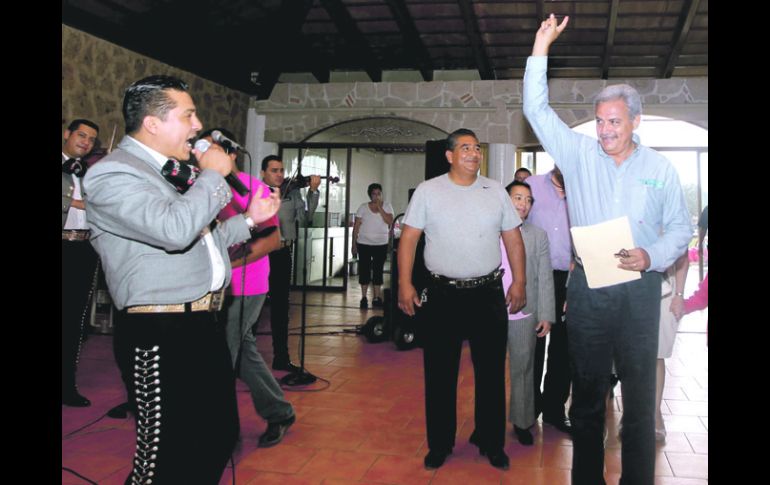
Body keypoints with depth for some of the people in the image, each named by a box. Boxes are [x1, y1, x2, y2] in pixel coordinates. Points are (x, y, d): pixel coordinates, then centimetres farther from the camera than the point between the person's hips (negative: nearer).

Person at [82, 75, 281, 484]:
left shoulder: (168, 171, 16)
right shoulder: (112, 175, -13)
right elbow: (174, 230, -30)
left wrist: (249, 219, 16)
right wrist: (213, 175, -16)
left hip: (202, 324, 10)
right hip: (165, 332, -10)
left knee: (219, 435, 20)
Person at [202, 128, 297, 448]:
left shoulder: (254, 188, -8)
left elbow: (272, 239, -13)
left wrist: (229, 263, -21)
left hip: (243, 289, -7)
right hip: (218, 287, 7)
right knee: (244, 353, 15)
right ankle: (279, 413, 31)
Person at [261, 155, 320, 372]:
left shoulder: (292, 193, 9)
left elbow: (305, 217, -1)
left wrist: (313, 191, -7)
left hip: (282, 255, 4)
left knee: (280, 307, 13)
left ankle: (281, 358, 24)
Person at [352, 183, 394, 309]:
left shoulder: (387, 206, 3)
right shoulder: (363, 207, 2)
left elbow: (390, 221, -13)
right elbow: (356, 226, 3)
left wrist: (379, 208, -16)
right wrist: (354, 243, -1)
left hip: (381, 244, 0)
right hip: (364, 243, 0)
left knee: (378, 270, 4)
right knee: (364, 270, 3)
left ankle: (376, 298, 11)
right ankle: (364, 298, 10)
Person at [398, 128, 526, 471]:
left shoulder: (495, 191, 6)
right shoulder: (428, 191, 0)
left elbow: (513, 239, 10)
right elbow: (409, 238, -1)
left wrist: (519, 282, 3)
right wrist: (404, 284, -9)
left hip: (488, 294, 2)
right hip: (442, 295, -1)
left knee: (491, 372, 10)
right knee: (439, 374, 7)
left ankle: (491, 443, 27)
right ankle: (439, 445, 23)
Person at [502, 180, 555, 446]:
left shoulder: (538, 235, 5)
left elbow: (545, 278, 3)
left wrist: (546, 315, -2)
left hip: (524, 314, 0)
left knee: (523, 370, 8)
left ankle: (522, 422, 20)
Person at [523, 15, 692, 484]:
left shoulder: (661, 168, 5)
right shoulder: (580, 154, 4)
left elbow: (680, 228, 8)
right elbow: (537, 109, 0)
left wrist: (651, 257, -11)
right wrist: (541, 48, -4)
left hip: (640, 289, 0)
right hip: (588, 287, 0)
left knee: (640, 393, 6)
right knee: (587, 391, 10)